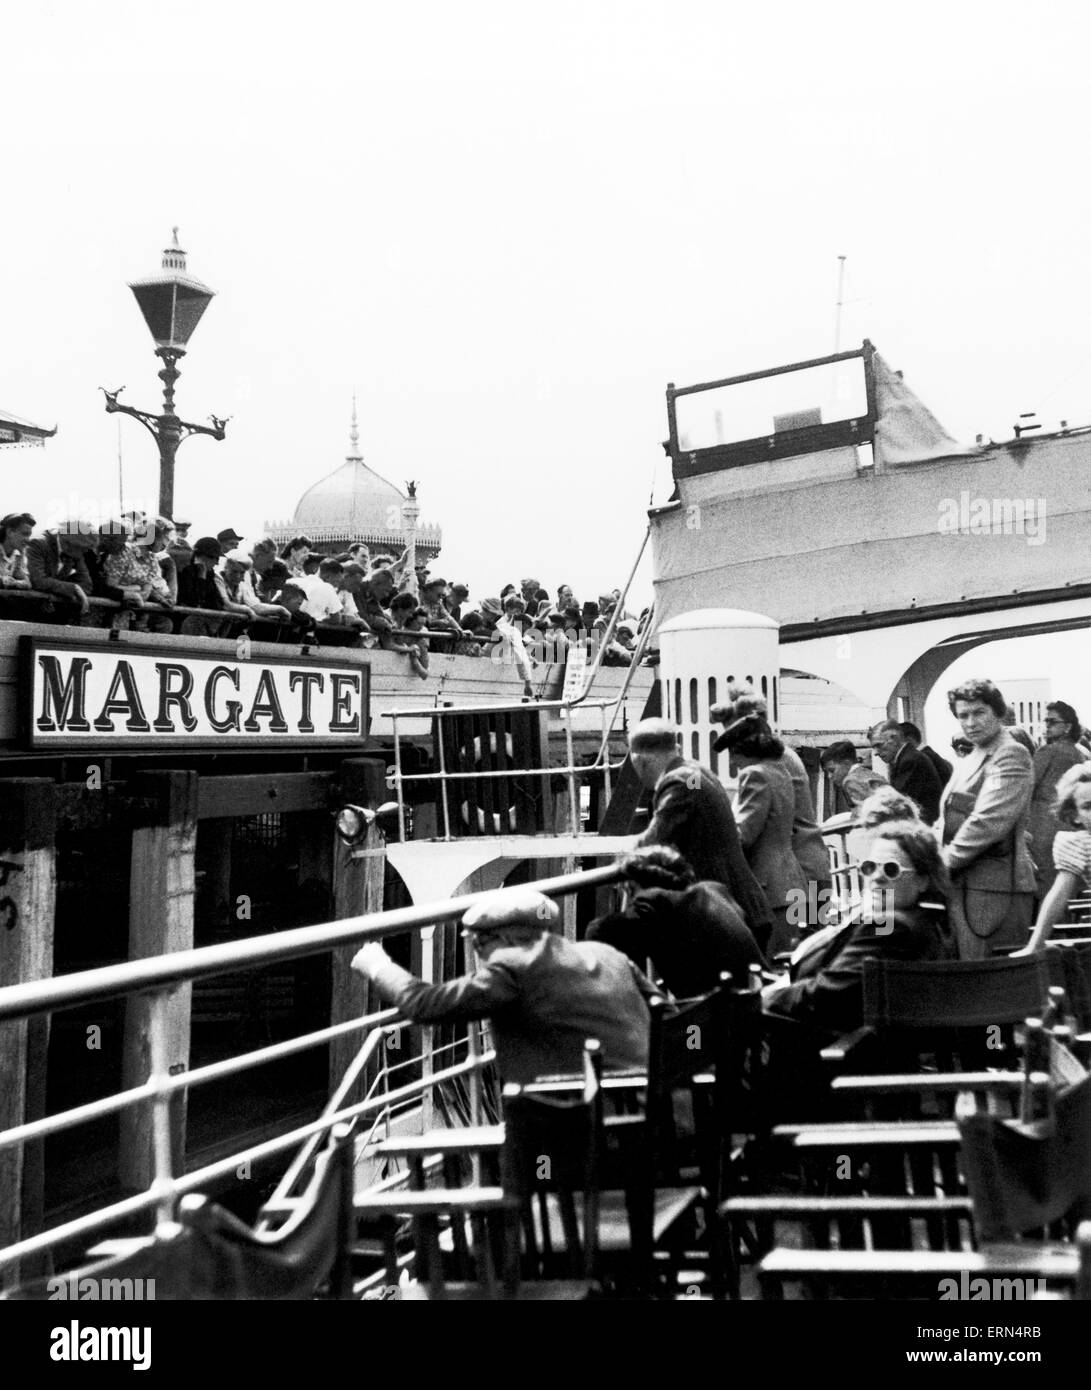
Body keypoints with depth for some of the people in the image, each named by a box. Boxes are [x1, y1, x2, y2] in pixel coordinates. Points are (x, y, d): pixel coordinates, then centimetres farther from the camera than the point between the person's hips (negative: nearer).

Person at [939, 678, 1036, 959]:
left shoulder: (1011, 755, -9)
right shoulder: (971, 760, 20)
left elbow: (989, 822, -18)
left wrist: (945, 862, -12)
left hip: (993, 887, -9)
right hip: (963, 885, 9)